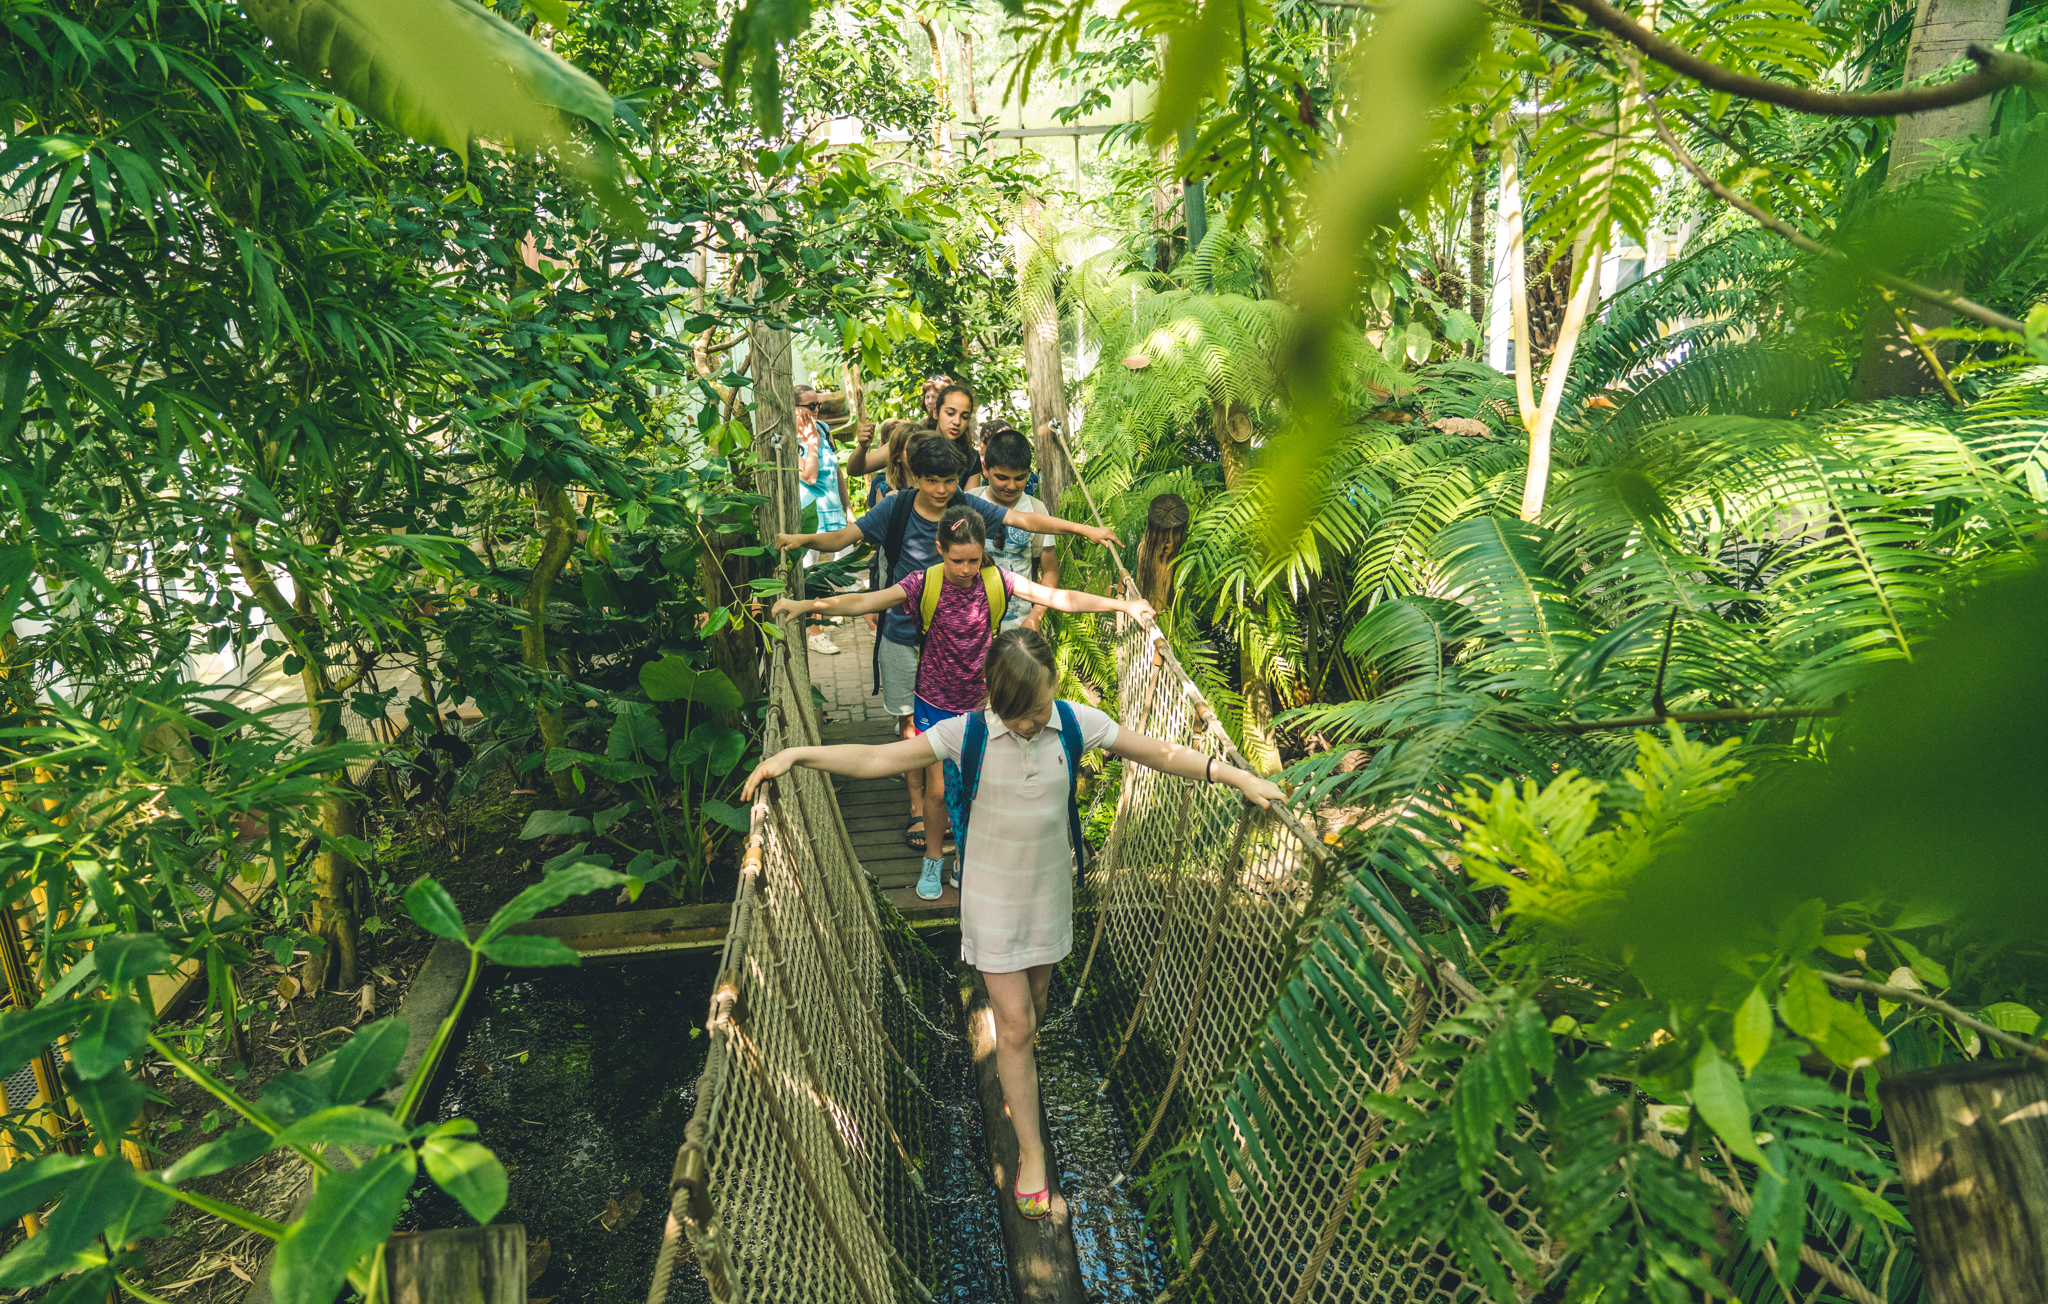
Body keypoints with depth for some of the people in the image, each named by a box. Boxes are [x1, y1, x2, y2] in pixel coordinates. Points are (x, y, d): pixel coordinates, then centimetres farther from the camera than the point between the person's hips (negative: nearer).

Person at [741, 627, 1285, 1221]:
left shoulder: (1076, 724, -15)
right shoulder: (968, 733, -19)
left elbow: (1164, 754, -11)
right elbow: (877, 758, -18)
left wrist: (1240, 777, -17)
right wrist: (798, 754, -28)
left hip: (1050, 893, 2)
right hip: (991, 898, -2)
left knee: (1033, 1007, 22)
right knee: (1014, 1024, 0)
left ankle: (1016, 1069, 56)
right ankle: (1031, 1152, 17)